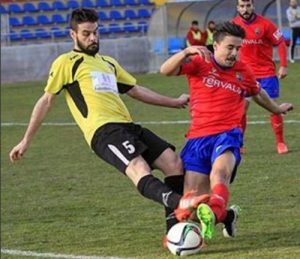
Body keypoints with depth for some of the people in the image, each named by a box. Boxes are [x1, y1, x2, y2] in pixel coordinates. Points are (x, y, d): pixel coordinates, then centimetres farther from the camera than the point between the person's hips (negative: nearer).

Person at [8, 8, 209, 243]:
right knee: (139, 169, -32)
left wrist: (175, 102, 39)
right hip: (103, 130, -8)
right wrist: (26, 141, 7)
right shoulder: (66, 63, 9)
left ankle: (175, 230, -9)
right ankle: (180, 203, -58)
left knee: (173, 162, -6)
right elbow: (47, 101, 9)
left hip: (127, 127, 8)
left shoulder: (108, 63, 30)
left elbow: (136, 90, 38)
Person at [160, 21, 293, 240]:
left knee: (219, 173, -36)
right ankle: (226, 215, 23)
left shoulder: (243, 72, 12)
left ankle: (214, 213, -63)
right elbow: (166, 70, -12)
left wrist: (276, 109, 52)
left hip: (227, 135, -1)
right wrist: (186, 53, -30)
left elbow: (258, 93, 35)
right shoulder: (199, 64, 3)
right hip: (198, 137, 1)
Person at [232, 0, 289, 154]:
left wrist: (283, 66, -9)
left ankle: (280, 143, 13)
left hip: (267, 72, -2)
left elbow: (280, 42, -5)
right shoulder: (234, 24, -3)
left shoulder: (265, 24, -12)